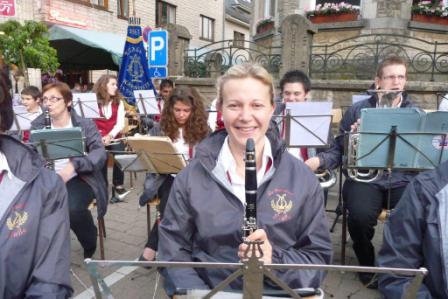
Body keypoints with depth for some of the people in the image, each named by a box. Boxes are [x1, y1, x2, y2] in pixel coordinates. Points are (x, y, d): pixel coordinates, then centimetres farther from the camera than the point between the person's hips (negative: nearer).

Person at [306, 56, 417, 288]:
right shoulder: (357, 110, 10)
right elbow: (339, 150, 8)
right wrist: (319, 160, -11)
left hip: (403, 180, 2)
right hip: (365, 178, -1)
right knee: (360, 216, -31)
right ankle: (368, 265, 3)